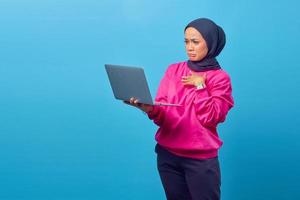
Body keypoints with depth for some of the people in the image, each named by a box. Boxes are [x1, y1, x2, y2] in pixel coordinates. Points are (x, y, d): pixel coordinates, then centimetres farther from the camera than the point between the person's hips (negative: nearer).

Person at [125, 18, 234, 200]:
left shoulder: (220, 78, -3)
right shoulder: (173, 70, 6)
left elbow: (211, 117, -13)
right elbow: (163, 114, -1)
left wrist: (200, 85, -12)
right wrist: (150, 109, -21)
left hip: (201, 159, -3)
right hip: (167, 155, 3)